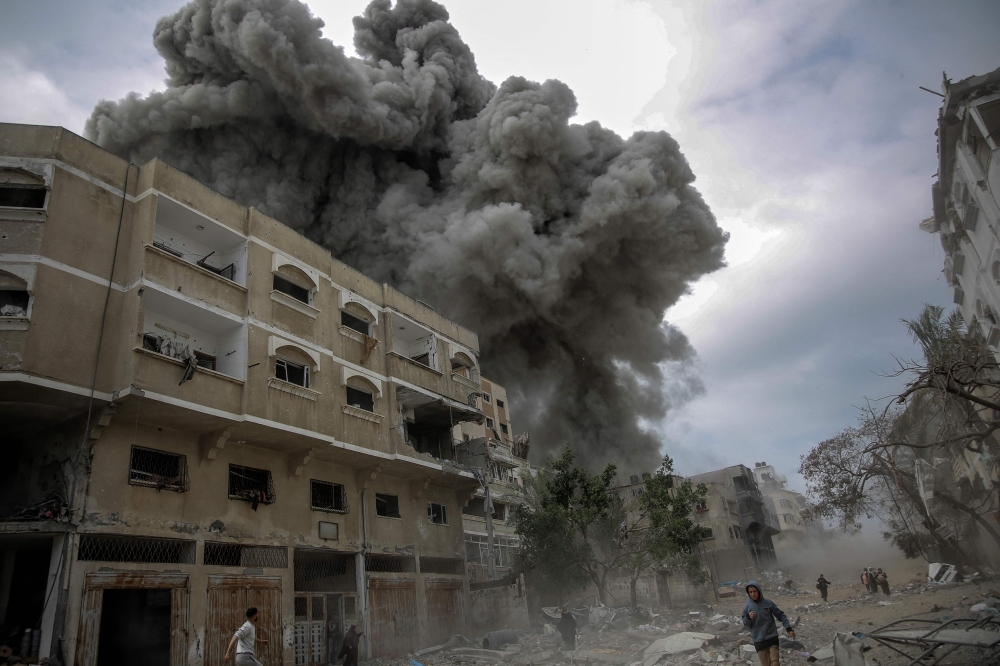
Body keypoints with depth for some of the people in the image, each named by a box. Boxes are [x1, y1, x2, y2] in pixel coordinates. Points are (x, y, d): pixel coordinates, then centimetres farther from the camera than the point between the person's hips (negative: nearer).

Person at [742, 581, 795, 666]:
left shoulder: (768, 603, -6)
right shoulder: (747, 606, -5)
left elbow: (780, 615, 4)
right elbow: (746, 625, -3)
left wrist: (788, 628, -8)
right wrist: (748, 617, -24)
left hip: (772, 637, 0)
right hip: (759, 640, 0)